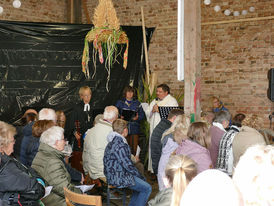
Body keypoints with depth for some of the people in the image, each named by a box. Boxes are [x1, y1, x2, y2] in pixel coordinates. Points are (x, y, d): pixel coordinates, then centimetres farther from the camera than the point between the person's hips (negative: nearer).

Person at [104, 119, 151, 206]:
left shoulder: (113, 141, 9)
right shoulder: (120, 145, -24)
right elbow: (127, 165, -21)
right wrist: (139, 176, -9)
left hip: (113, 175, 11)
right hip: (118, 178, -11)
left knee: (142, 181, 23)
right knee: (147, 188, -10)